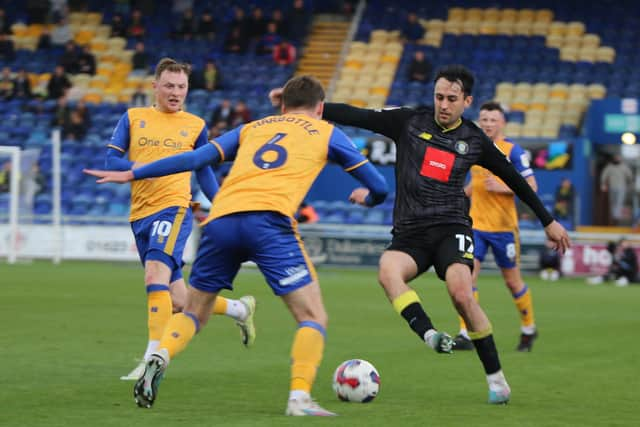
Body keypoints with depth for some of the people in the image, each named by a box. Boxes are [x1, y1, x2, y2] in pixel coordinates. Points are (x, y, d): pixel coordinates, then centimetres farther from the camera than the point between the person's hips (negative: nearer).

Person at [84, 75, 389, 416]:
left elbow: (194, 158, 22)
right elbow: (378, 187, 26)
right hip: (269, 220, -4)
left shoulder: (251, 128, 30)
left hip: (220, 221, 4)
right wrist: (367, 197, 50)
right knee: (313, 316, 3)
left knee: (193, 312, 19)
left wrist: (132, 175, 29)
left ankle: (159, 357, -8)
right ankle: (299, 397, -16)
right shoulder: (325, 132, 24)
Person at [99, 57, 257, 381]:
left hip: (173, 209, -3)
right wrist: (141, 168, -15)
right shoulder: (133, 118, 10)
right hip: (140, 214, 3)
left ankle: (153, 357, -28)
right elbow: (111, 160, 3)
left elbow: (204, 172, 19)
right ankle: (239, 309, 33)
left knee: (156, 275, -26)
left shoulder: (195, 125, 9)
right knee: (177, 301, 8)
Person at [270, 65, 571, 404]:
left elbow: (514, 179, 20)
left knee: (461, 294, -26)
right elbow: (355, 116, 1)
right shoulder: (410, 122, 5)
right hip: (409, 233, 1)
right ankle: (430, 335, -45)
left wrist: (548, 221, 24)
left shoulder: (474, 140, 7)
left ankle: (496, 379, -14)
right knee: (387, 271, -33)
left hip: (451, 229, -1)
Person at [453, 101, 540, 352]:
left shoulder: (512, 150, -8)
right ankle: (465, 335, -13)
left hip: (503, 227, -4)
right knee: (467, 274, -13)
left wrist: (502, 188, -21)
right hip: (475, 225, 4)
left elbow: (531, 187, -10)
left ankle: (529, 329, 30)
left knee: (512, 281, 8)